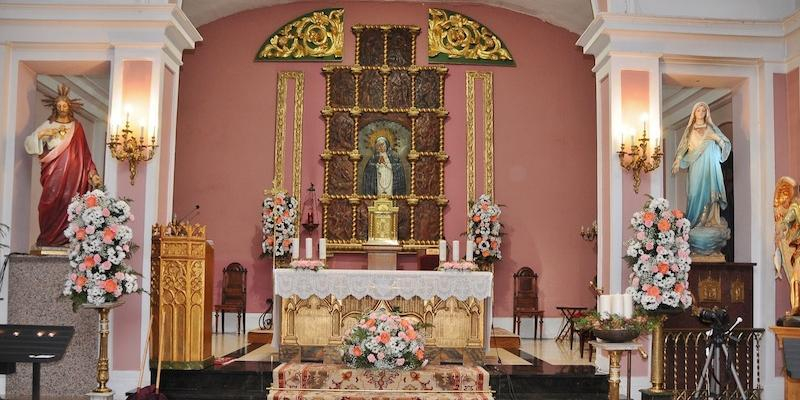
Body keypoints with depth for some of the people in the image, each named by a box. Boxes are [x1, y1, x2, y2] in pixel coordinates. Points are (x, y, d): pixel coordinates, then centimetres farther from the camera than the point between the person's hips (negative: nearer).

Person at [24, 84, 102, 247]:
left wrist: (92, 173, 4)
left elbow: (84, 152, 10)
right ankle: (48, 239, 0)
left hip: (73, 172, 0)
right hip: (55, 172, 0)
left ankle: (64, 238, 0)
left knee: (69, 203, -4)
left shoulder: (77, 127, 10)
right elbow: (29, 142, 4)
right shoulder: (48, 125, 8)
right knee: (52, 202, -6)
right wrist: (41, 134, -14)